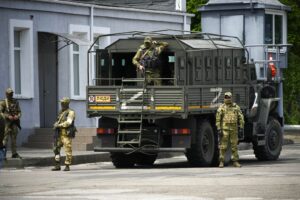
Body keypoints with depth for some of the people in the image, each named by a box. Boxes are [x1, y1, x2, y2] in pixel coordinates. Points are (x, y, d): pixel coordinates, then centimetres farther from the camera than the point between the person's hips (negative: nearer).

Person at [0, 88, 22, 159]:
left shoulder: (15, 102, 10)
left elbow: (19, 112, 13)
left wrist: (17, 116, -8)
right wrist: (8, 116, -18)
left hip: (14, 122, 5)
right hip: (7, 122, -5)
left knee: (14, 138, 7)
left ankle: (14, 153, 12)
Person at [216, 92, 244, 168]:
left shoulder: (236, 107, 9)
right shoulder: (222, 107, 1)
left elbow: (241, 117, 11)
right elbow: (218, 119, -1)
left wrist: (241, 127, 2)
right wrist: (219, 129, -8)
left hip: (234, 129, 2)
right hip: (224, 128, -2)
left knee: (234, 145, 4)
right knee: (223, 146, -5)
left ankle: (235, 161, 10)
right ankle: (221, 162, -1)